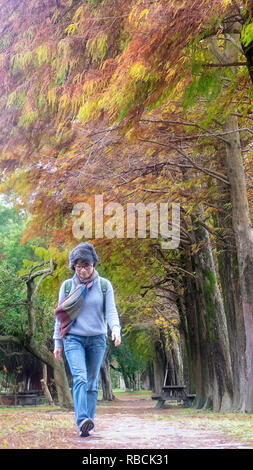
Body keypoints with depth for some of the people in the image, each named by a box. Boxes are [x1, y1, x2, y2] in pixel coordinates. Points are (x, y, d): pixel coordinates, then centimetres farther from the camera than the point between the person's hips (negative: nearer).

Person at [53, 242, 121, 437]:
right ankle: (82, 421, -29)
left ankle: (89, 423, 13)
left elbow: (111, 311, -4)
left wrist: (116, 328, -24)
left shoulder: (104, 285, 2)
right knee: (80, 378, -19)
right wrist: (58, 343, 7)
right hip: (73, 339, -1)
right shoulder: (67, 286, 3)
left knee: (92, 383, 5)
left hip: (97, 340, 1)